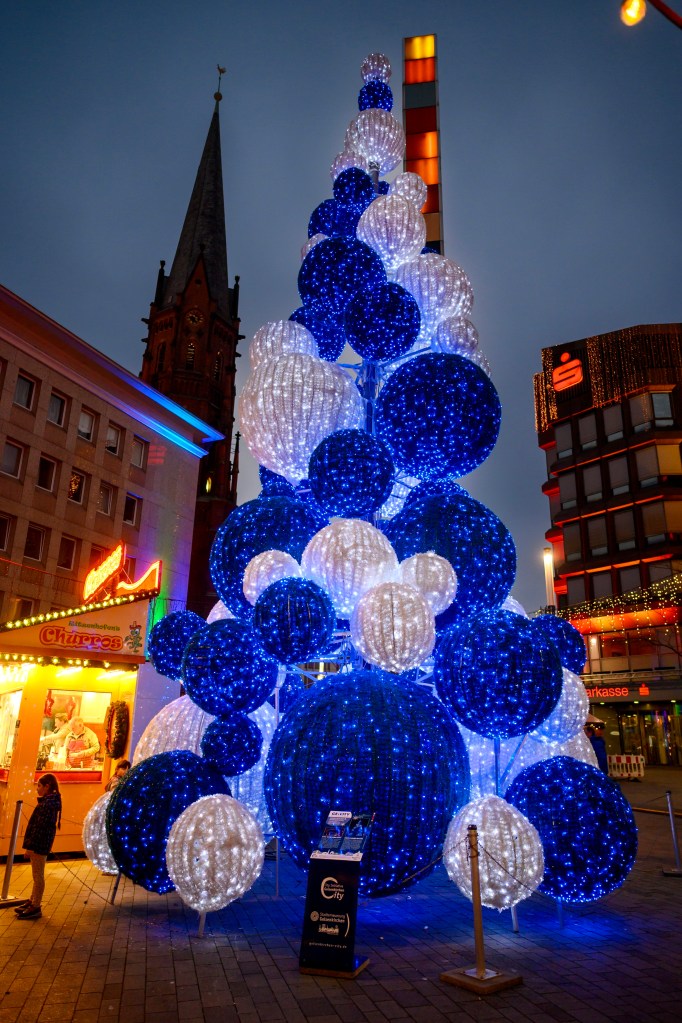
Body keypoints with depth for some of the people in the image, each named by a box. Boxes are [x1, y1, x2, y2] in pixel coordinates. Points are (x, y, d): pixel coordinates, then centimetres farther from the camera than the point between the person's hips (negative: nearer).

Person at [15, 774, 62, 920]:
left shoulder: (48, 803, -19)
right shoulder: (50, 801, 12)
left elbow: (41, 826, -23)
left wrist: (31, 845, -20)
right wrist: (30, 843, 18)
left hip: (39, 844, -10)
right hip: (40, 843, 10)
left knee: (38, 876, 0)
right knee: (37, 875, 20)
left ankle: (35, 908, 9)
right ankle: (32, 901, 31)